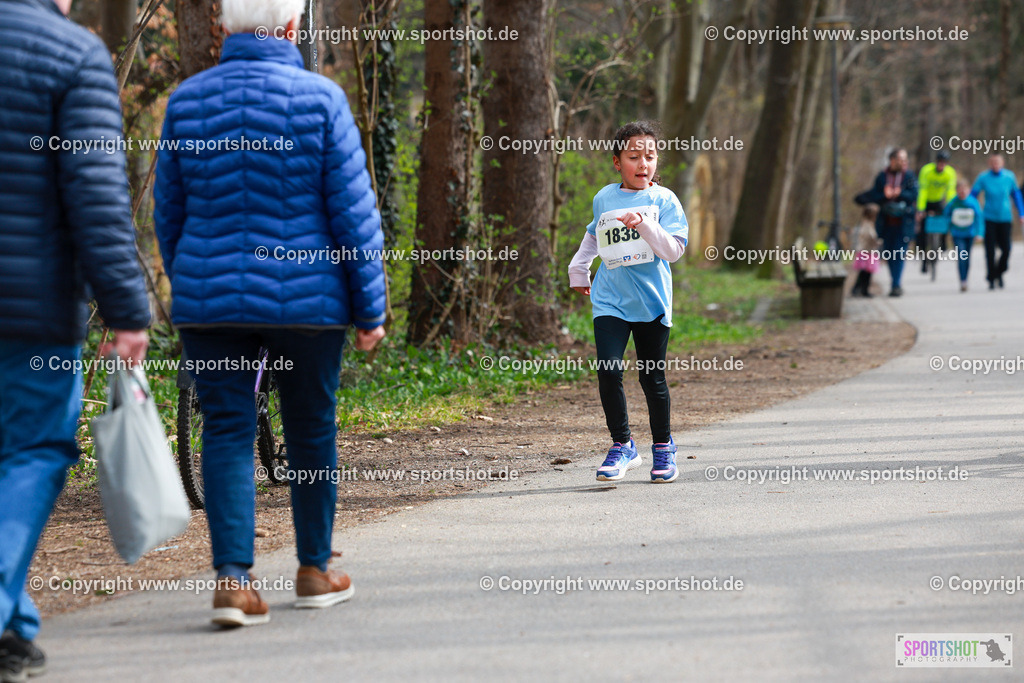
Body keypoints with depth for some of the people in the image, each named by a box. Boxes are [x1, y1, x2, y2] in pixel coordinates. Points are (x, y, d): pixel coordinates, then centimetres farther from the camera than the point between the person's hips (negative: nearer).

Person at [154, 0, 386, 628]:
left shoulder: (188, 101, 2)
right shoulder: (320, 98, -8)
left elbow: (169, 214, 9)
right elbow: (353, 211, -7)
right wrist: (371, 308, -1)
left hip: (209, 300, 2)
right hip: (306, 299, -2)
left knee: (227, 433, 3)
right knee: (311, 430, 13)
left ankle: (233, 576, -11)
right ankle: (315, 570, 24)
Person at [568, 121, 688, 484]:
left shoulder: (663, 200, -2)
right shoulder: (604, 199, 7)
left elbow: (674, 250, -12)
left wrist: (645, 226, -24)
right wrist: (578, 269, 31)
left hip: (651, 300, -2)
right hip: (610, 300, 2)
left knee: (653, 377, 6)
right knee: (609, 372, -13)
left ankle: (663, 446, 24)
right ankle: (622, 446, -2)